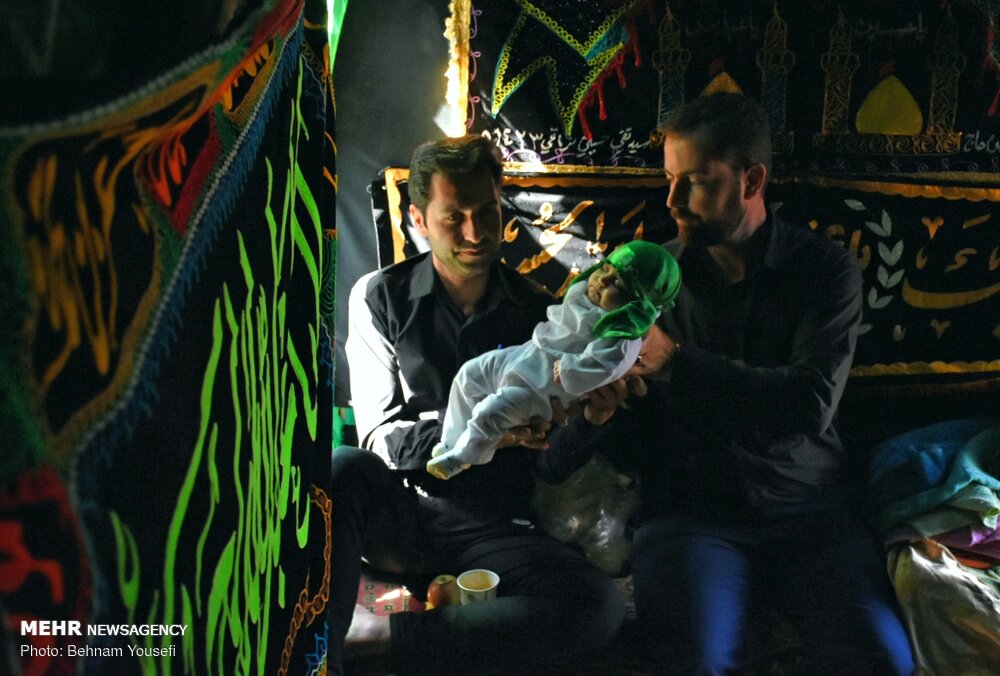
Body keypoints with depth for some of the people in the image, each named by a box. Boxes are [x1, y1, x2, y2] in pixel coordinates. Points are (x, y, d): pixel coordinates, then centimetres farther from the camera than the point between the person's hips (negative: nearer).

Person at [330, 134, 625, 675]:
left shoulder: (537, 312, 7)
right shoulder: (380, 298, 2)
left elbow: (553, 467, 7)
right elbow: (378, 437, -5)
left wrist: (565, 428, -17)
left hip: (494, 530, 2)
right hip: (399, 514, -2)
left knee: (599, 604, -27)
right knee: (342, 468, -35)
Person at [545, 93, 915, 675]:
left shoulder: (827, 270, 2)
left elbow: (810, 404, -14)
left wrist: (675, 362, -20)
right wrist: (595, 413, -18)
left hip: (807, 506, 1)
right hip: (689, 511, 0)